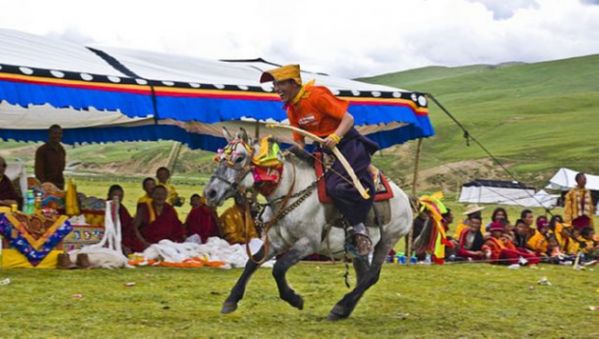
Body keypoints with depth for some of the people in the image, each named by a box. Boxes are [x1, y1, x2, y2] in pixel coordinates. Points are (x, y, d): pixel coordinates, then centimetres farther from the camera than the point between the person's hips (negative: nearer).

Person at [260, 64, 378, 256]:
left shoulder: (316, 95, -15)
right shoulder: (291, 109, 10)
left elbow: (348, 118, -18)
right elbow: (299, 142, 12)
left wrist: (335, 136, -33)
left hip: (347, 145, -9)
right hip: (324, 150, 9)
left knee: (336, 186, -30)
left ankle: (359, 228, -16)